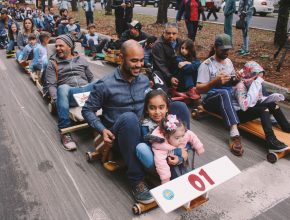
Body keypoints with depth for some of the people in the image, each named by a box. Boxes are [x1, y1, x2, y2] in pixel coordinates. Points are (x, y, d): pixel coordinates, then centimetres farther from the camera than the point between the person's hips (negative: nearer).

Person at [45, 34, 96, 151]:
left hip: (86, 90, 2)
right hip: (69, 93, -1)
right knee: (63, 88, -38)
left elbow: (91, 78, 23)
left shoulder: (81, 60, 23)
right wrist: (57, 100, -14)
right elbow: (51, 85, 4)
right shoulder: (53, 63, 15)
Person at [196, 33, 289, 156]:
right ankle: (234, 135, -52)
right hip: (211, 100, -6)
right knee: (224, 93, -43)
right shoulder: (206, 65, -4)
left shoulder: (228, 61, 18)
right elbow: (198, 89, -14)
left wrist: (237, 78, -1)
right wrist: (215, 82, -32)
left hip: (230, 100, 6)